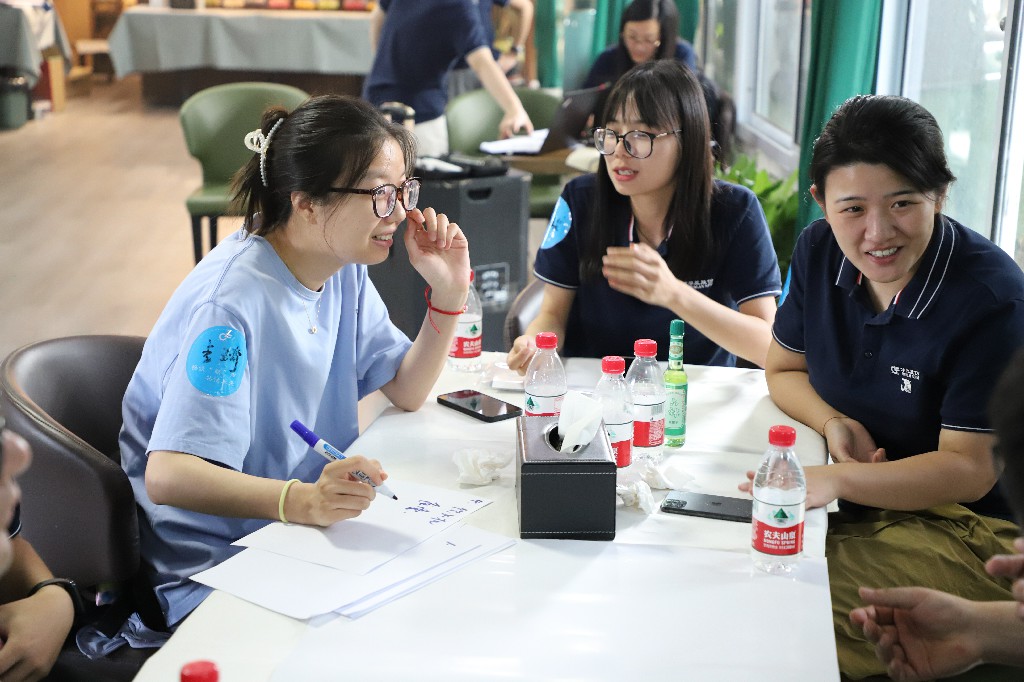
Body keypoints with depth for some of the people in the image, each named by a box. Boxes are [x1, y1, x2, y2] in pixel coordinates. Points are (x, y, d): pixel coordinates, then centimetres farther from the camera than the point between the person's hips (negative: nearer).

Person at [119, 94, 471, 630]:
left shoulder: (342, 270, 2)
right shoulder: (232, 302, -25)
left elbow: (406, 393, 9)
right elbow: (167, 475, -33)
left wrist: (448, 294, -6)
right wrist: (303, 500, -47)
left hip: (304, 526, 8)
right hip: (212, 572, -8)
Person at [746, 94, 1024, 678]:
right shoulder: (820, 252, -2)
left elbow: (970, 469, -20)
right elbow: (784, 369, 12)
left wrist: (837, 480, -31)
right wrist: (834, 423, -9)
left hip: (966, 528, -6)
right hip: (857, 501, 6)